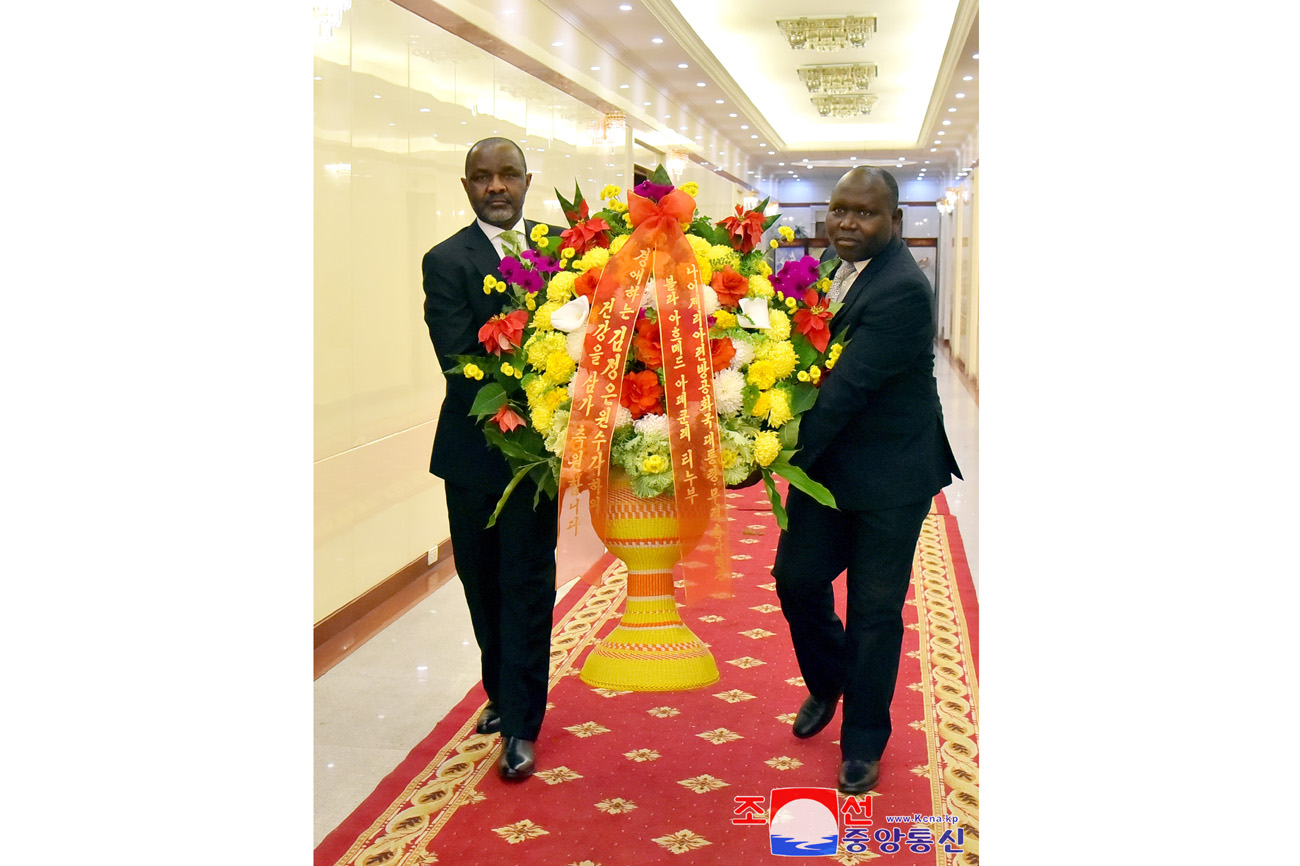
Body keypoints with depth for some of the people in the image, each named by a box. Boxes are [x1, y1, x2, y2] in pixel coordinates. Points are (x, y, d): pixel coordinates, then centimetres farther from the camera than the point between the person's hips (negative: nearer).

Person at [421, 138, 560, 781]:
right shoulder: (446, 261, -4)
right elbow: (459, 361, -13)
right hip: (475, 449, 0)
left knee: (527, 582, 2)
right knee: (482, 579, 13)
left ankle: (519, 722, 12)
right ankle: (503, 693, 34)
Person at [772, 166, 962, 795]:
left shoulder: (901, 289, -23)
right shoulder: (838, 269, 5)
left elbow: (850, 383, -27)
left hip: (888, 476, -7)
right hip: (827, 461, 7)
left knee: (875, 611, 6)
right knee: (797, 578, 13)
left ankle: (863, 742, 24)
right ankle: (828, 683, 42)